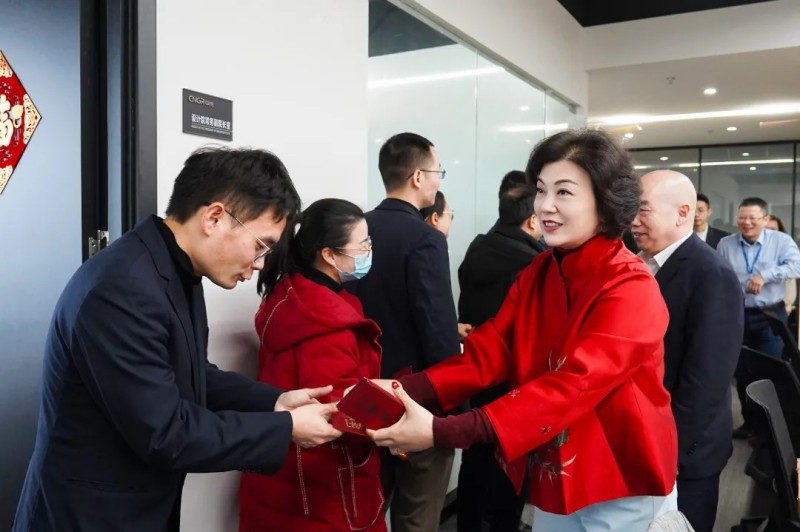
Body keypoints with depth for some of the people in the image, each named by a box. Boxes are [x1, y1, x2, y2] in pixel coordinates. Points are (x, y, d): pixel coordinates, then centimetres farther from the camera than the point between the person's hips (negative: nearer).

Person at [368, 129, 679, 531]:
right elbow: (490, 349, -10)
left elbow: (571, 385, -34)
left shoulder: (631, 289, -23)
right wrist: (408, 389, -27)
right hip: (551, 480, 6)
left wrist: (442, 432, -41)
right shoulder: (538, 271, 0)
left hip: (619, 488, -5)